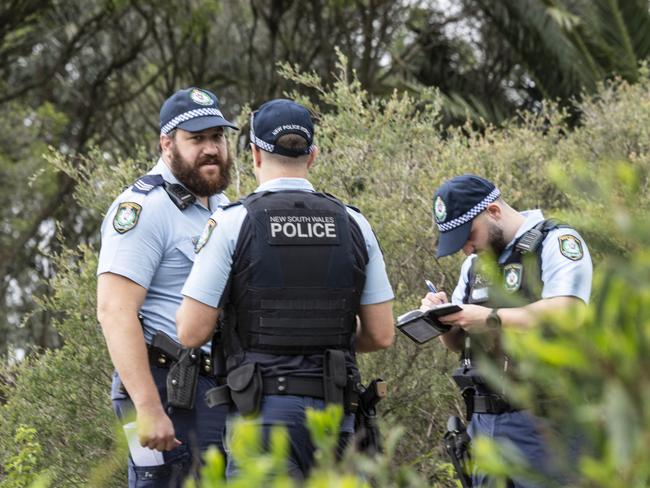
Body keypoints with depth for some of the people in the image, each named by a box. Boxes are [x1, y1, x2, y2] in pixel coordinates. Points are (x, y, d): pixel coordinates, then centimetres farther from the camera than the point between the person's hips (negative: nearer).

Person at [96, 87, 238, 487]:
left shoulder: (225, 210, 18)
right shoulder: (145, 209, -10)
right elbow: (115, 312, -19)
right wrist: (148, 409, -26)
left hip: (227, 392, 9)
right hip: (172, 393, -9)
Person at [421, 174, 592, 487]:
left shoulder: (558, 242, -4)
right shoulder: (475, 262, 20)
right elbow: (457, 342, 23)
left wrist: (491, 318, -20)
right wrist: (444, 317, 1)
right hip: (484, 422, 7)